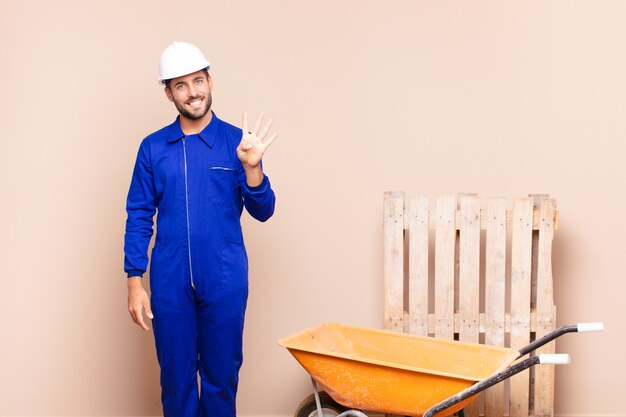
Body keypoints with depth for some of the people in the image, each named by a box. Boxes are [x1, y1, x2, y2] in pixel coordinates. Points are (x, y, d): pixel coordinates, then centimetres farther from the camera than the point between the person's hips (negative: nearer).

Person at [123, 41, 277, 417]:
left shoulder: (237, 142, -1)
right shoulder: (153, 147, 1)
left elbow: (263, 212, -4)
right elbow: (139, 217, 3)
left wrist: (252, 166, -21)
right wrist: (135, 282, -2)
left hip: (225, 281, -1)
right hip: (170, 282, 1)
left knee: (221, 376, 10)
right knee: (176, 377, 10)